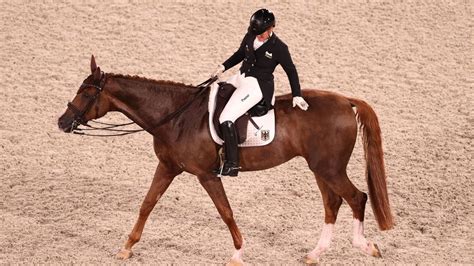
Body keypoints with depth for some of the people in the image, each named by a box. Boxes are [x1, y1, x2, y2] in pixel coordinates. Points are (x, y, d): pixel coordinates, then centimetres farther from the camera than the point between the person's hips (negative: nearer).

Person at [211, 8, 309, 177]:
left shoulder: (279, 48, -14)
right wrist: (223, 67, 13)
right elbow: (240, 54, 21)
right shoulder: (250, 37, 3)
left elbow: (291, 71, -6)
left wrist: (297, 96, -9)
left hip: (257, 86, -9)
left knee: (226, 119, -22)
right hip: (241, 78, 9)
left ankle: (232, 165, -18)